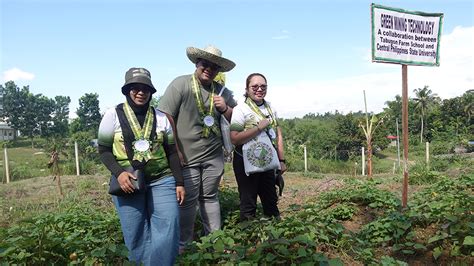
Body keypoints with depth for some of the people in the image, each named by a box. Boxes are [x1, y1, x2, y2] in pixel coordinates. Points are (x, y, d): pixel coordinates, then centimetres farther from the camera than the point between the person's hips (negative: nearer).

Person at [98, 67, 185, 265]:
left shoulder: (160, 117, 6)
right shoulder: (113, 115, 0)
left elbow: (172, 152, 8)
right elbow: (103, 150, 1)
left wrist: (179, 182, 4)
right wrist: (118, 173, -15)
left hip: (162, 181, 2)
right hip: (128, 182, -1)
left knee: (168, 230, -3)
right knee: (136, 236, 6)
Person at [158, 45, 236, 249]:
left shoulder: (222, 91, 6)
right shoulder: (180, 84, -9)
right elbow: (165, 118, -12)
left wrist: (225, 109, -9)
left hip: (213, 156, 4)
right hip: (187, 156, -4)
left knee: (210, 197, 15)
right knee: (188, 201, 4)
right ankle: (183, 244, 22)